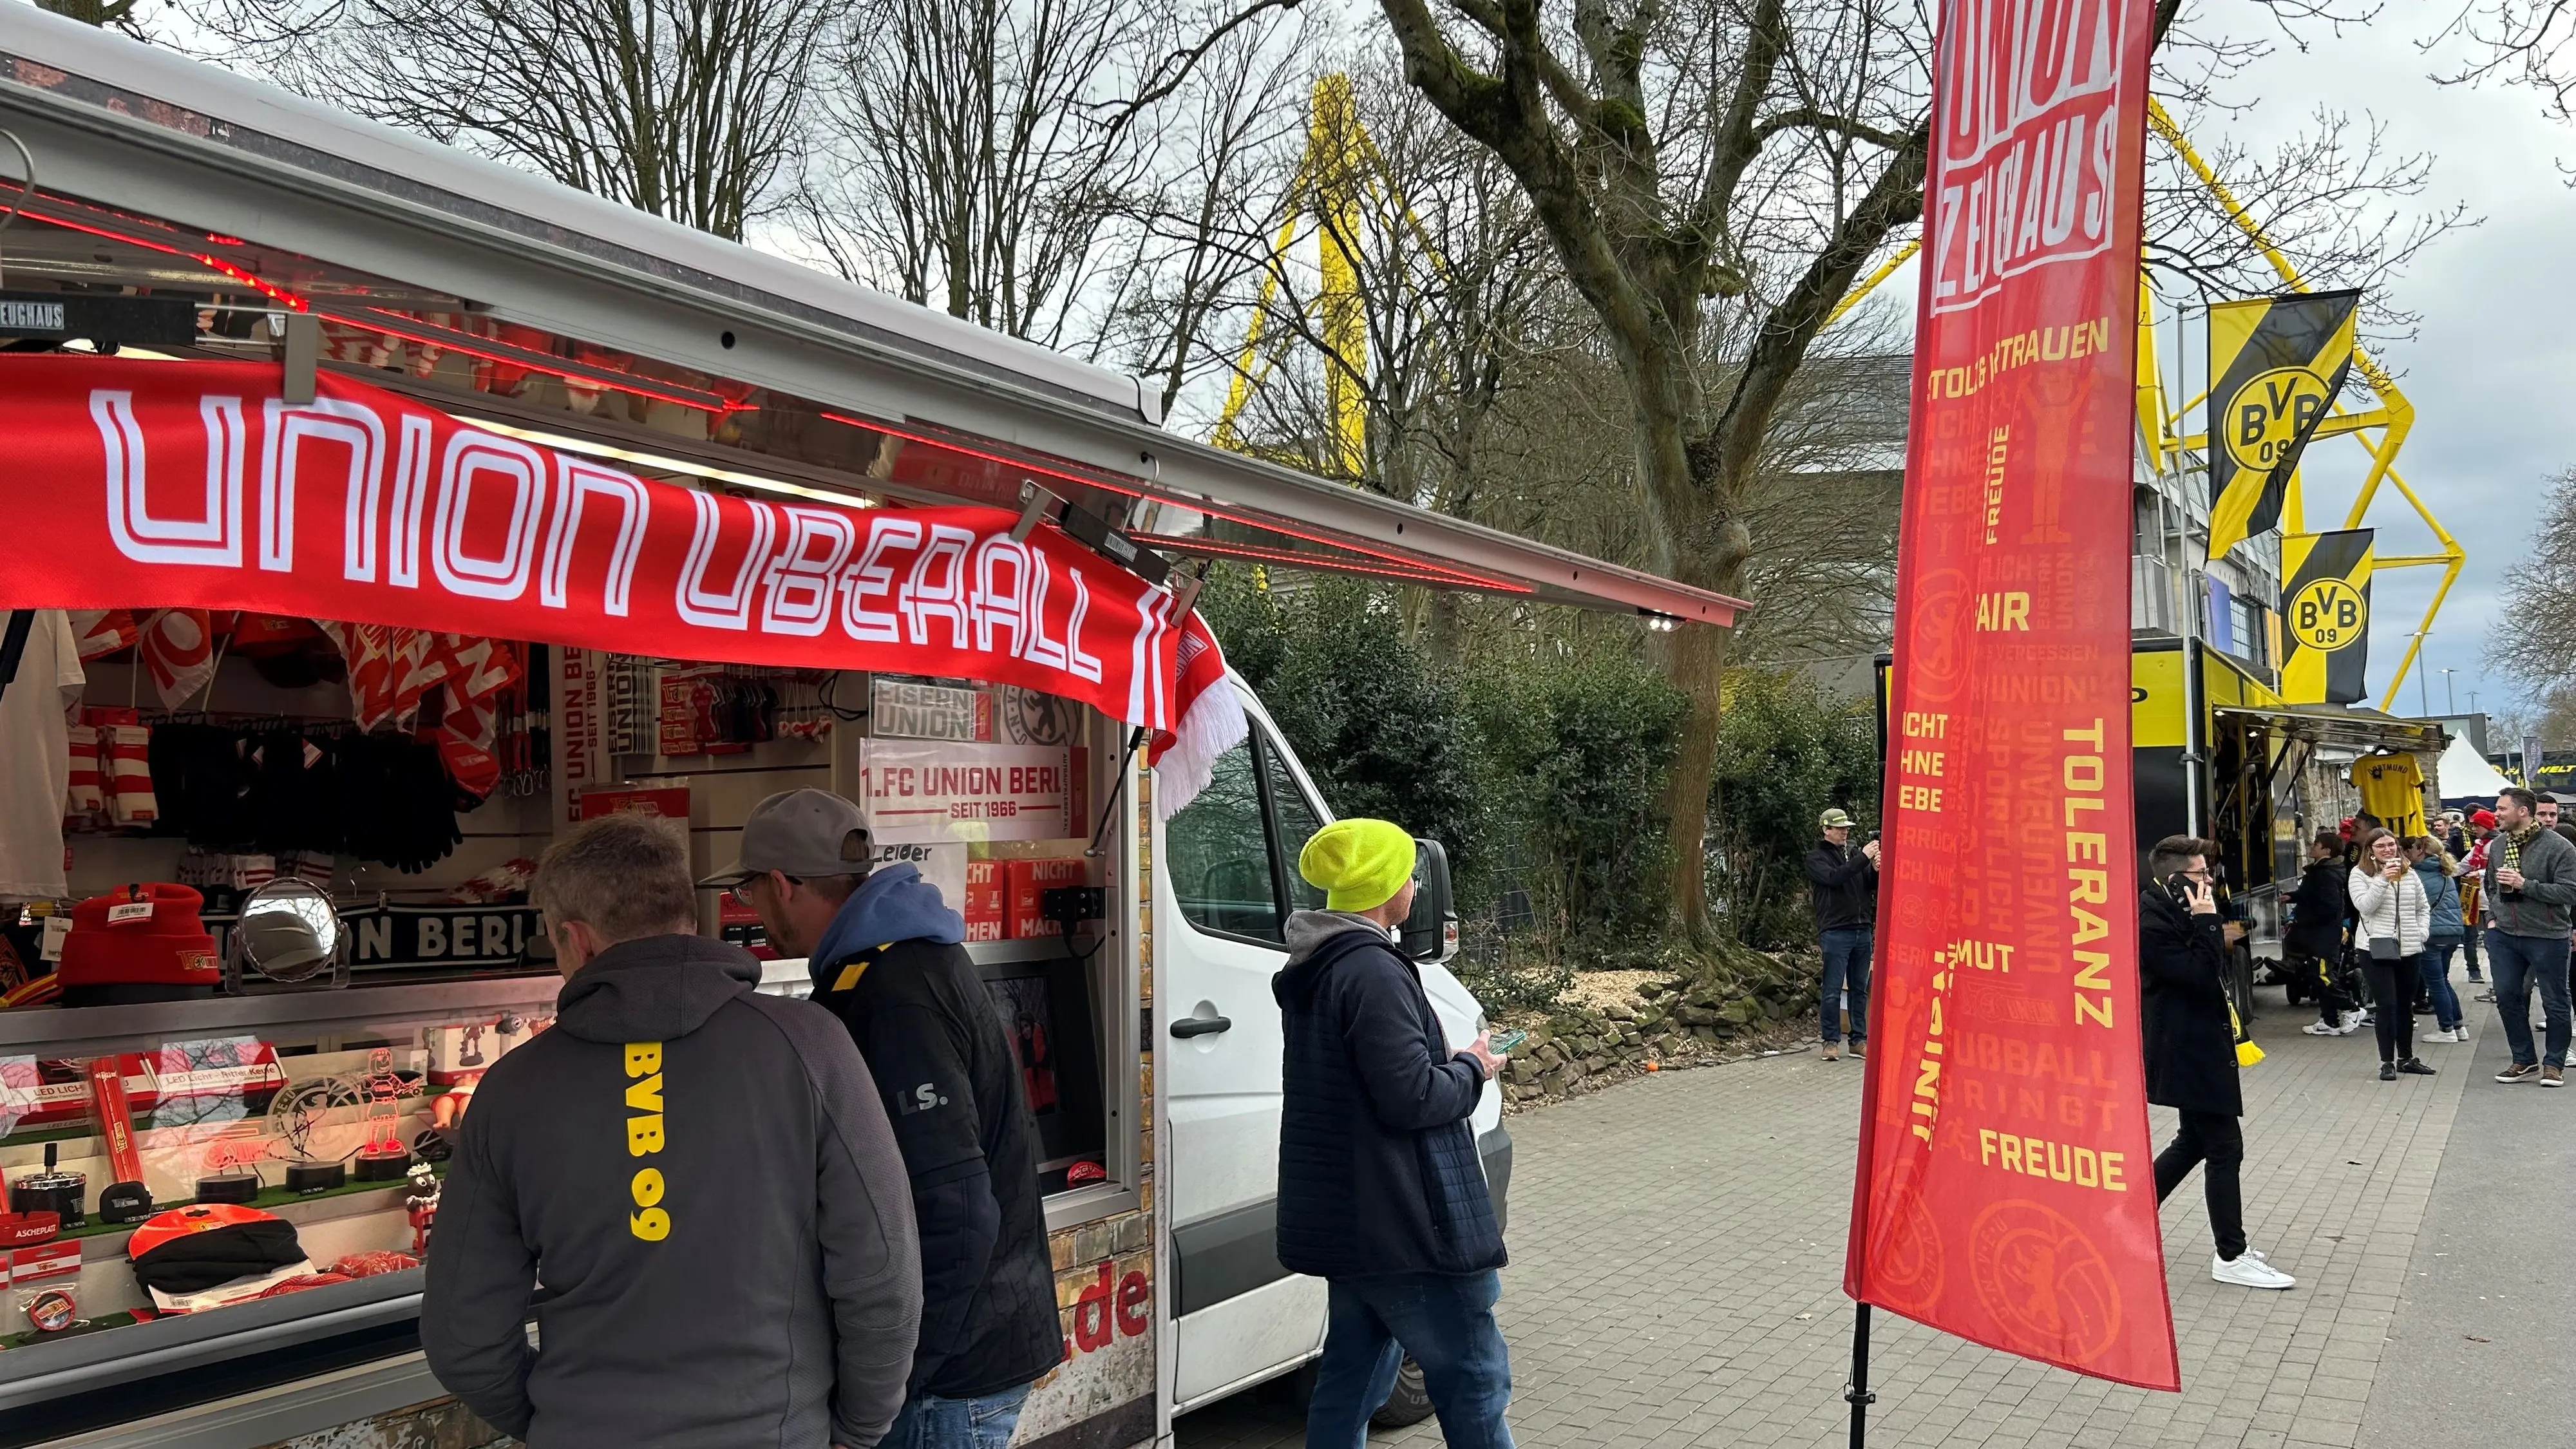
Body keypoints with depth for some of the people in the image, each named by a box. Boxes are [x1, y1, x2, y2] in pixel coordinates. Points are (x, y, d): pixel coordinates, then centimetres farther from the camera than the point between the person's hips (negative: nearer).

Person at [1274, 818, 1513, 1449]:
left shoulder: (1314, 970, 11)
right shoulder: (1374, 972, -21)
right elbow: (1411, 1098, -23)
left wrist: (1443, 1059, 12)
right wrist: (1471, 1070, -6)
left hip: (1344, 1219, 10)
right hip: (1401, 1225, -10)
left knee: (1352, 1371, 17)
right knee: (1474, 1375, 2)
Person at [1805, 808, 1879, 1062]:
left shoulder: (1854, 853, 16)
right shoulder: (1816, 857, 1)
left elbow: (1872, 887, 13)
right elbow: (1834, 877, -17)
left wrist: (1876, 870, -8)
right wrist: (1863, 858, -19)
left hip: (1862, 930, 5)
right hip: (1835, 932, -5)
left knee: (1860, 989, 9)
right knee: (1833, 990, -3)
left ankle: (1859, 1040, 15)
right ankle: (1832, 1041, 4)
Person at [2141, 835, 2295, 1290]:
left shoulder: (2176, 913, 10)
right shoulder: (2153, 923, -21)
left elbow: (2210, 971, 15)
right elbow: (2200, 976, -25)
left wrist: (2207, 924, 3)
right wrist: (2207, 921, -21)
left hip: (2199, 1045, 11)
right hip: (2189, 1052, -11)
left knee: (2195, 1141, 19)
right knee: (2225, 1149, -4)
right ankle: (2231, 1257, 5)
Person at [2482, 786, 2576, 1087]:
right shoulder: (2497, 845, 7)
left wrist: (2525, 884, -23)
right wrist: (2493, 916, 10)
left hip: (2547, 937, -5)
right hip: (2503, 935, 5)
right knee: (2507, 998, 7)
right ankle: (2525, 1061, 20)